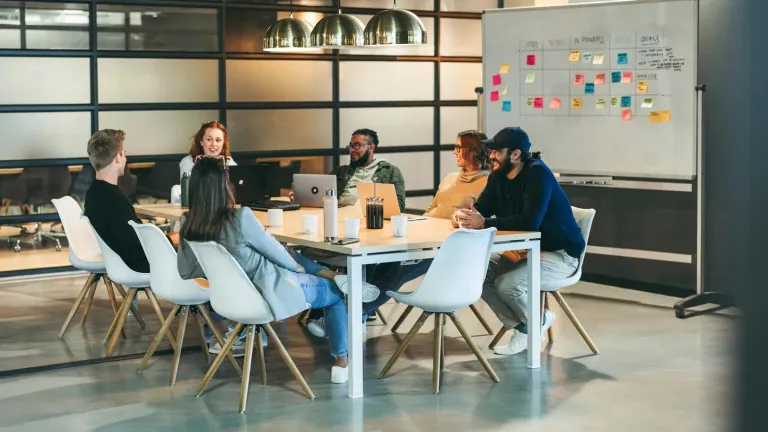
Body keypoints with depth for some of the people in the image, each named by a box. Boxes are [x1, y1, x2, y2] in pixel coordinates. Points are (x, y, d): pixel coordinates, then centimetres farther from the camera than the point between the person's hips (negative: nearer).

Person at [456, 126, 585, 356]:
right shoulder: (498, 176, 3)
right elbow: (482, 207, 5)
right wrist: (465, 214, -19)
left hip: (560, 254, -9)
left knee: (507, 285, -29)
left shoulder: (538, 174, -23)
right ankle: (521, 326, 1)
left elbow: (530, 221, -34)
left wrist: (485, 224, -33)